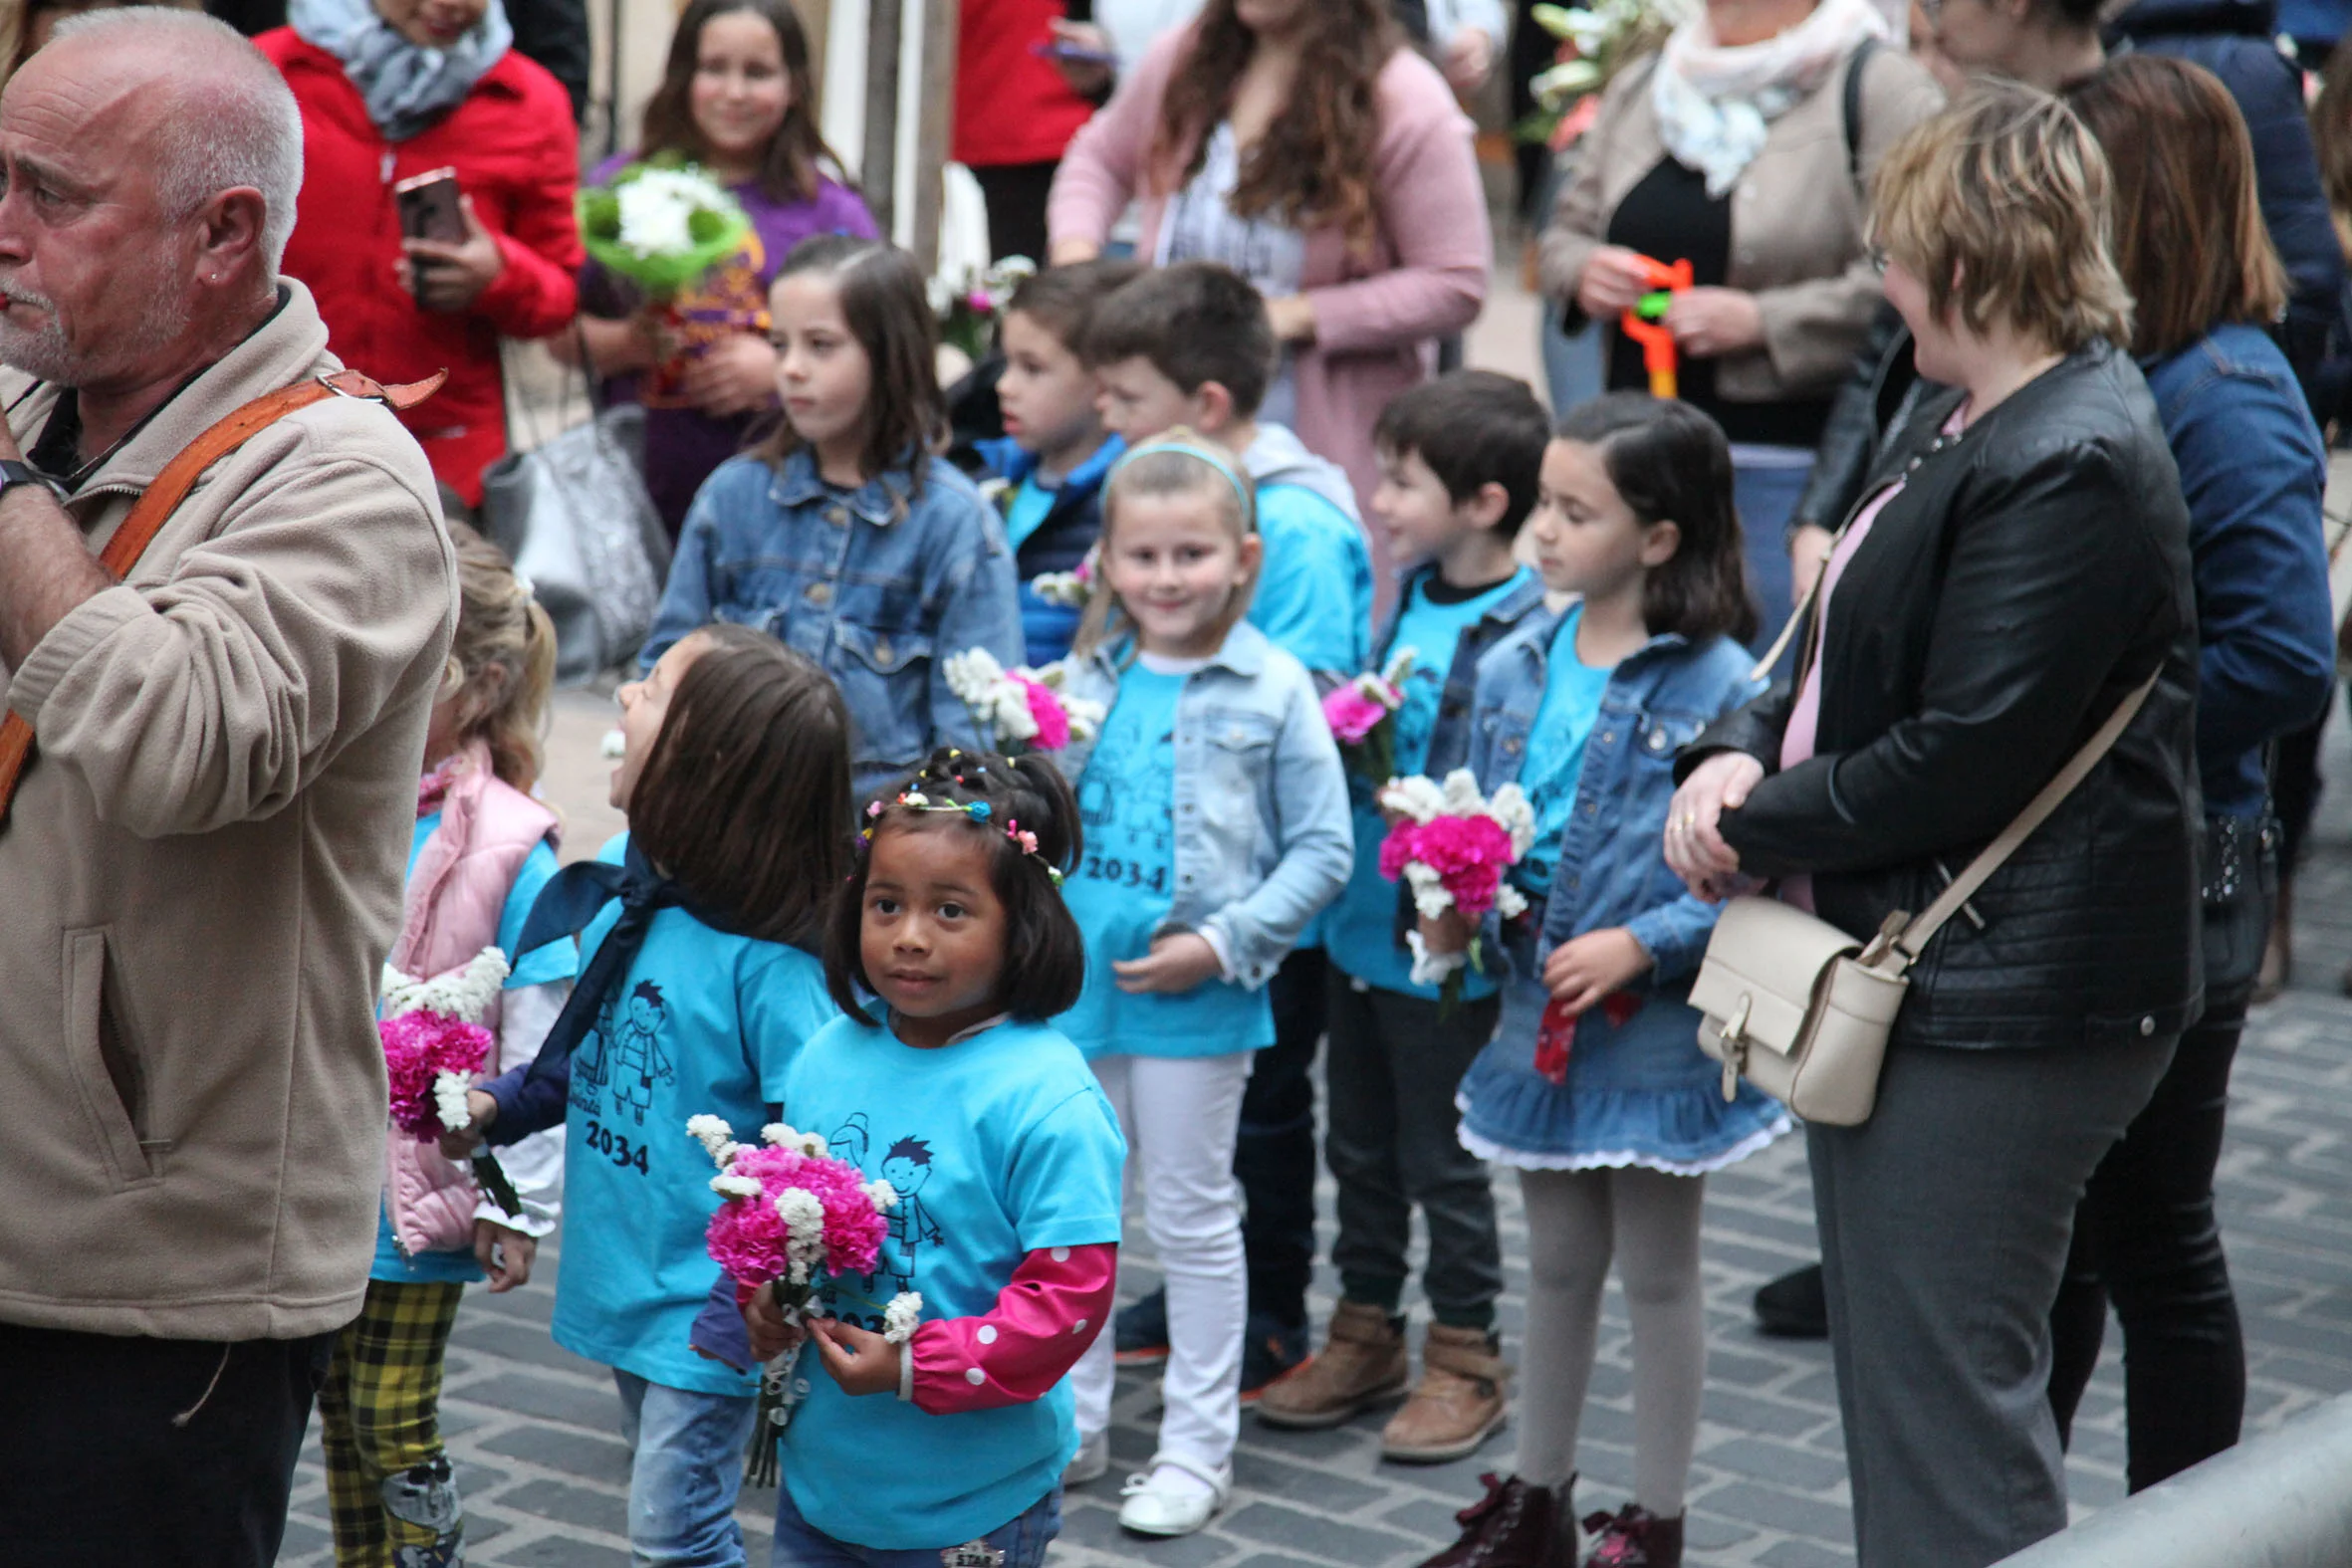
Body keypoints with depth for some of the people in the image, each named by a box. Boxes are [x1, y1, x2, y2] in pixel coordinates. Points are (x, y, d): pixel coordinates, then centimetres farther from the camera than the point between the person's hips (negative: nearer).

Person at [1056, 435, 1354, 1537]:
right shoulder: (1089, 682, 4)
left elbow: (1322, 850, -7)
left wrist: (1223, 944, -15)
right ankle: (1071, 1424, 27)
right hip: (1077, 987, 4)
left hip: (1196, 1002, -4)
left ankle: (1197, 1447, 18)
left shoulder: (1273, 691, -7)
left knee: (1192, 1217, 7)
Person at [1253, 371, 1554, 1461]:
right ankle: (1365, 1332, 34)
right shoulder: (1412, 595, 5)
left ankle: (1463, 1360, 23)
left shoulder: (1530, 628, -20)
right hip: (1361, 918, 8)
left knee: (1441, 1158, 7)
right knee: (1357, 1143, 19)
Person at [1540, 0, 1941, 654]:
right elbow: (1567, 228, 23)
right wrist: (1584, 271, -1)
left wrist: (1762, 320, -18)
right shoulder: (1640, 86, 15)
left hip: (1790, 464, -6)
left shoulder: (1879, 87, -6)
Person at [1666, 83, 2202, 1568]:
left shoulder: (2074, 468, -20)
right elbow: (1857, 657, 19)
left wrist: (1759, 830, -11)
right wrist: (1739, 753, -1)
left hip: (1998, 1001, -11)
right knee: (1894, 1373, 20)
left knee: (1948, 1395, -4)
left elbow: (1960, 757, -23)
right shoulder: (1963, 423, 13)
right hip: (1901, 972, 11)